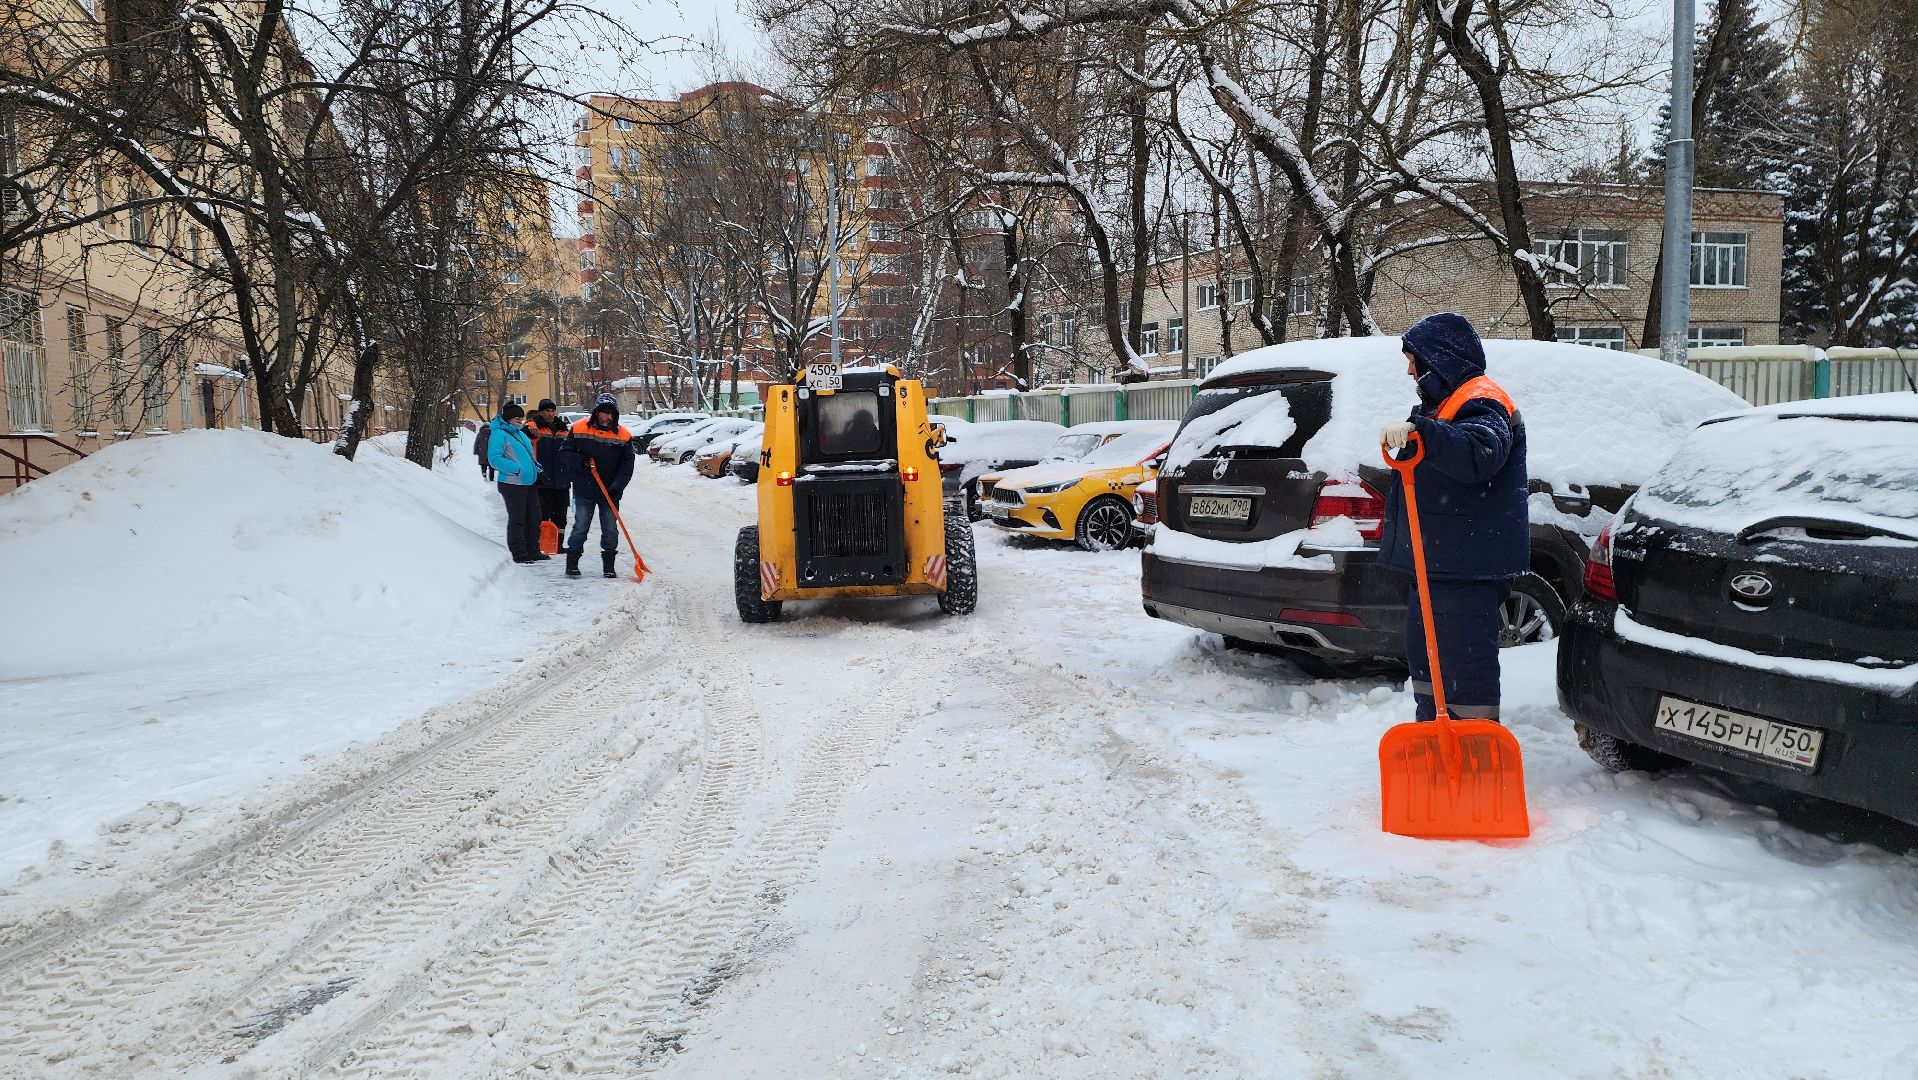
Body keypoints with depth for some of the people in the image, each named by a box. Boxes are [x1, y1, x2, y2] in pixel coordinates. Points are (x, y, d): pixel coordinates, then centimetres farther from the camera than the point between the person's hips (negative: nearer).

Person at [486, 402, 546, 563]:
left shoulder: (521, 434, 19)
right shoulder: (499, 434, -9)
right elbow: (494, 458, -18)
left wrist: (535, 466, 13)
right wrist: (516, 468, -21)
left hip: (530, 483, 9)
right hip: (512, 484, -9)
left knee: (534, 518, 12)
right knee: (517, 520, -2)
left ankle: (533, 551, 22)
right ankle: (519, 554, 5)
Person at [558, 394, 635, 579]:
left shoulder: (623, 436, -3)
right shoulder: (579, 429, -4)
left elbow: (627, 465, -3)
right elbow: (564, 453, 0)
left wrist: (617, 486, -14)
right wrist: (581, 461, -19)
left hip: (610, 493, 1)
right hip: (584, 490, -1)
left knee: (610, 530, 6)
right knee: (580, 527, 2)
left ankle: (608, 565, 16)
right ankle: (572, 563, 12)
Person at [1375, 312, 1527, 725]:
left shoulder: (1483, 404, -13)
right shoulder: (1443, 402, 22)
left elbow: (1479, 456, -36)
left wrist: (1419, 431, -46)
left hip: (1468, 567, -11)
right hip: (1435, 563, 11)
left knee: (1467, 660, -9)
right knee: (1424, 655, 17)